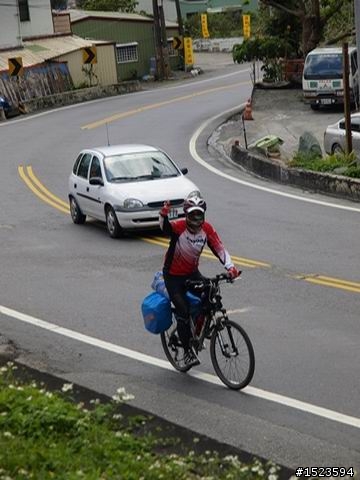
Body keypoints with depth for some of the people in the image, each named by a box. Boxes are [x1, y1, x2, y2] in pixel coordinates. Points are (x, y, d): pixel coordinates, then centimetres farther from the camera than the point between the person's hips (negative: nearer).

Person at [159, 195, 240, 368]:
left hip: (192, 272, 4)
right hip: (173, 275, -4)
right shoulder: (179, 226, -24)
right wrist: (163, 215, -66)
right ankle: (187, 351, 4)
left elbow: (219, 248, -18)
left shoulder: (207, 228, -13)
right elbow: (165, 227, -43)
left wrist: (230, 266, -34)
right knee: (183, 312, -11)